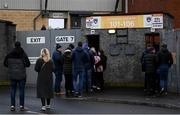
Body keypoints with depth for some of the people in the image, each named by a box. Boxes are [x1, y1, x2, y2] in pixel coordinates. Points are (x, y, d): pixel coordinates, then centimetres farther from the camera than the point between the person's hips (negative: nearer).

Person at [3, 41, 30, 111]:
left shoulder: (9, 55, -1)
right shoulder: (23, 54, -9)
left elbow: (5, 63, 3)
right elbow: (28, 64, -11)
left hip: (12, 75, 2)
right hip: (21, 75, -2)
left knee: (13, 90, 8)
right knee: (21, 90, 4)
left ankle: (12, 106, 6)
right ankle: (21, 106, 4)